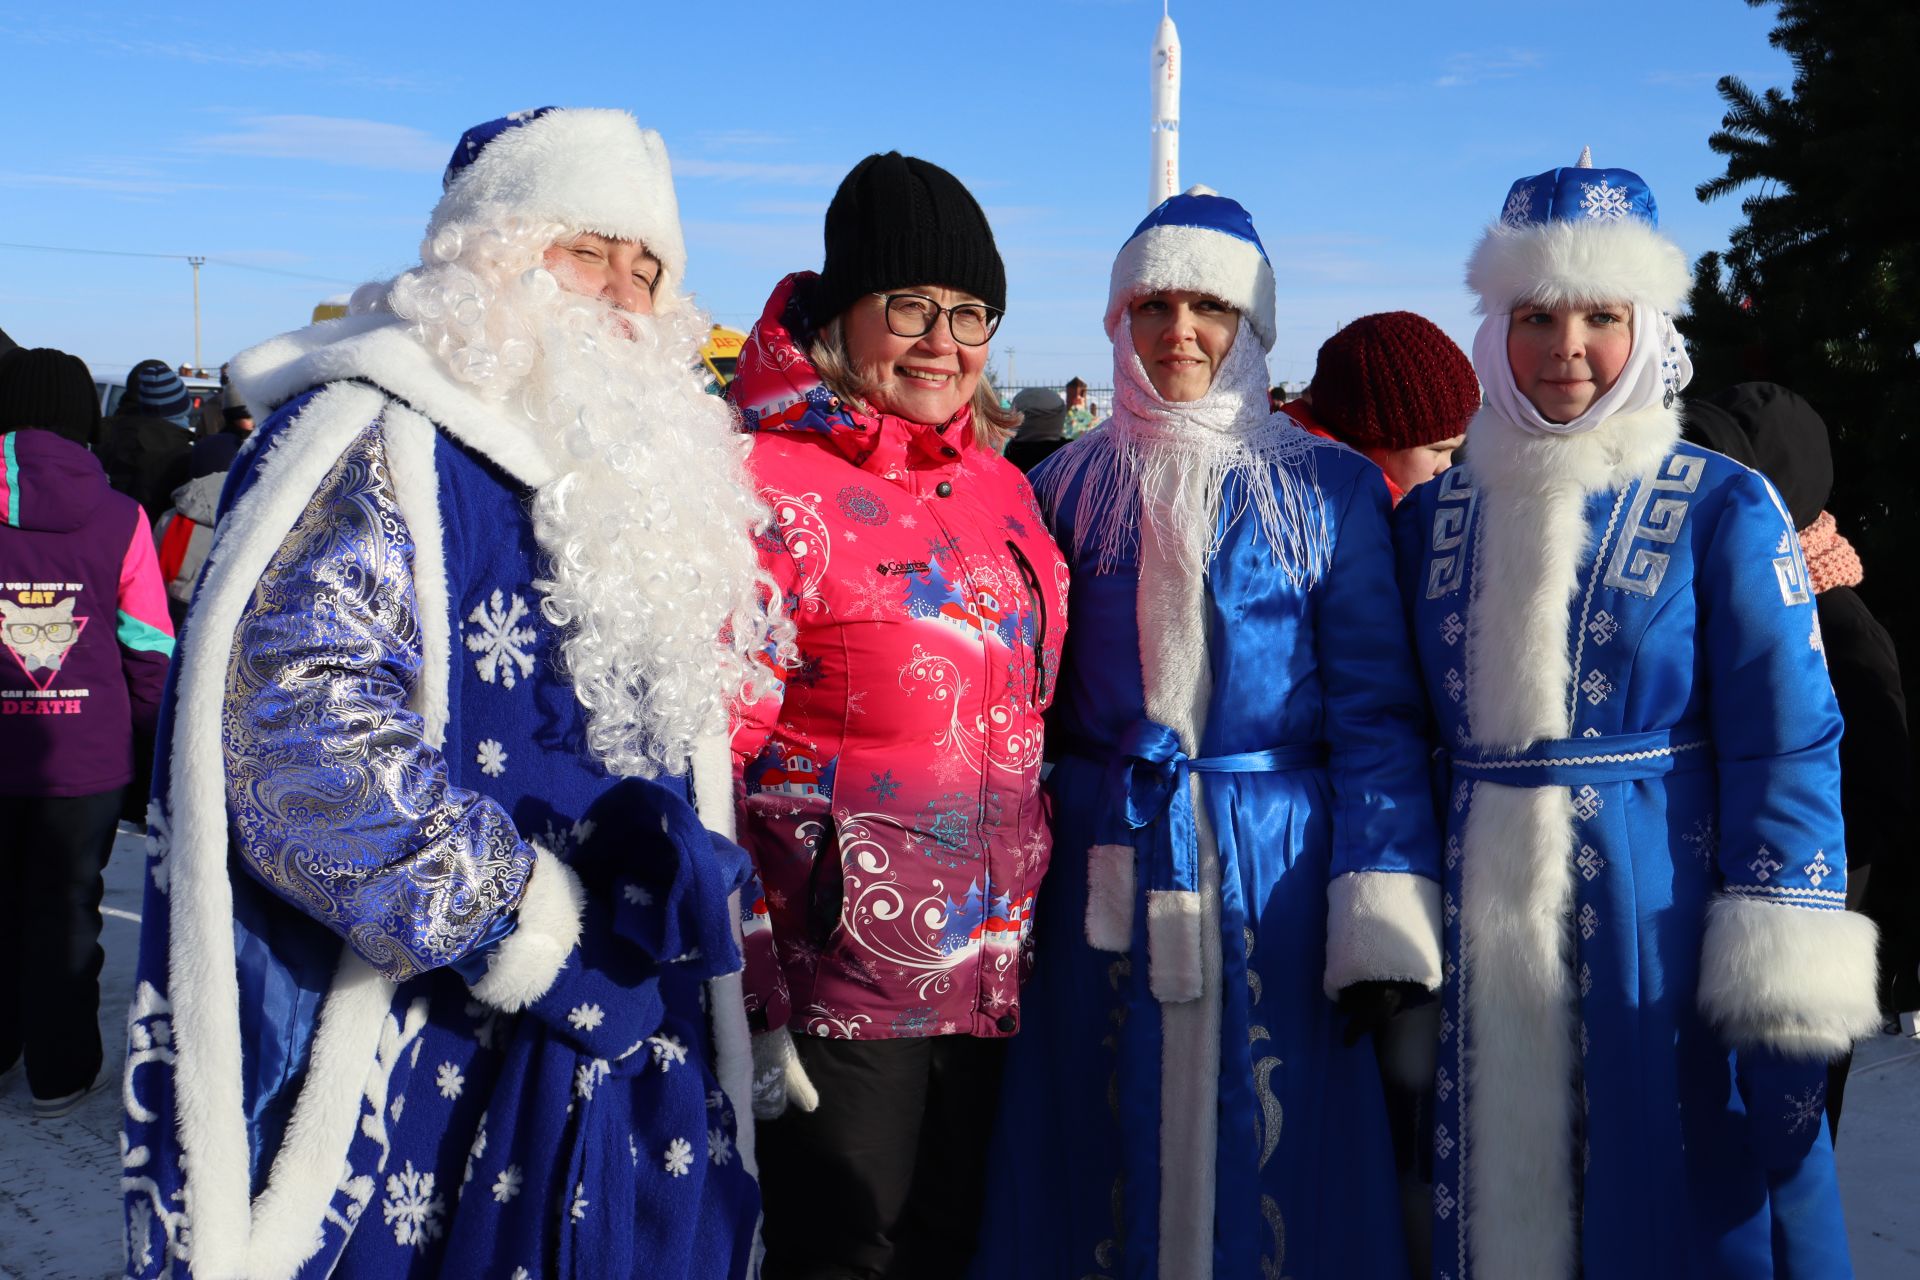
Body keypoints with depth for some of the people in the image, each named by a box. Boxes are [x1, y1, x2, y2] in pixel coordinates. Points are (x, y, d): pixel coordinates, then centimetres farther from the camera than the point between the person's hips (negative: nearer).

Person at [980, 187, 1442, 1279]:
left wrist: (1383, 922, -10)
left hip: (1275, 869, -1)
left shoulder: (1330, 490, 2)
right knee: (1106, 1158, 9)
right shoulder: (1066, 488, 7)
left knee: (1268, 1153, 4)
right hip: (1105, 871, 2)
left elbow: (1376, 709, -2)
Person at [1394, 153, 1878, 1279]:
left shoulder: (1726, 509, -3)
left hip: (1659, 923, -3)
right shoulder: (1434, 518, 7)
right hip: (1479, 926, 3)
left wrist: (1783, 1002, -14)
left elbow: (1789, 752, -8)